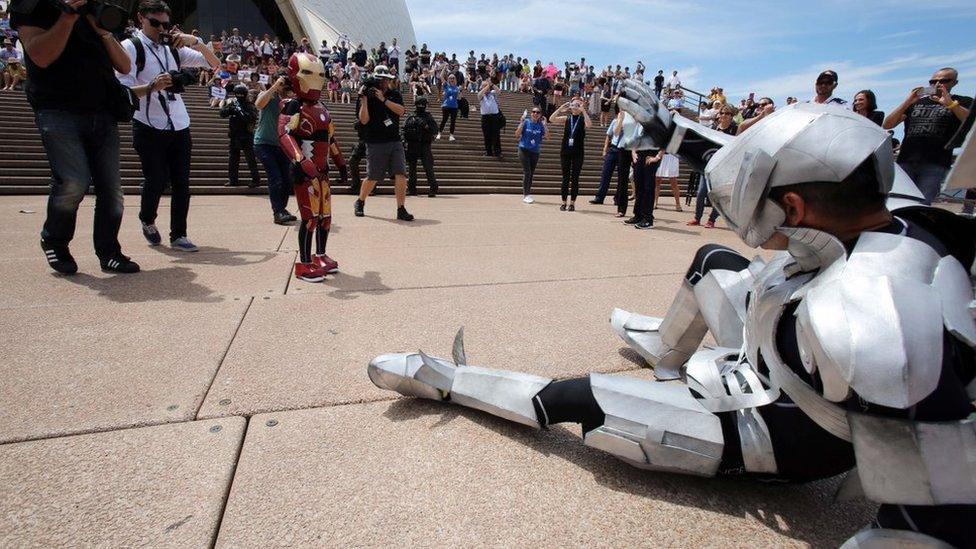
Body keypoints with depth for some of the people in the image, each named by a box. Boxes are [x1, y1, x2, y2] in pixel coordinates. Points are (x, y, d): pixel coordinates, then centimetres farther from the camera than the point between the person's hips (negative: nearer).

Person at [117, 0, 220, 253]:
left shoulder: (174, 50, 16)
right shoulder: (130, 47, -1)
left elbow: (215, 64, 14)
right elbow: (123, 90, -12)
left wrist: (195, 41, -2)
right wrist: (152, 86, -29)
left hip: (179, 127, 5)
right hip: (149, 128, -4)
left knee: (181, 182, 1)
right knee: (156, 180, -6)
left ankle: (178, 236, 8)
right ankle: (147, 221, 24)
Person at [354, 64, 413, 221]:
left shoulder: (394, 95, 10)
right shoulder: (366, 97, 1)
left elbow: (401, 111, -7)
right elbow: (364, 120, -10)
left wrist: (384, 99, -15)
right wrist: (364, 99, -17)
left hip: (395, 142, 3)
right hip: (375, 144, -3)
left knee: (401, 174, -10)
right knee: (372, 178, 1)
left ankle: (401, 209, -6)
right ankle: (360, 203, 25)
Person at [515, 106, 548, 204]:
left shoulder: (541, 125, 1)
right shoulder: (526, 122, -5)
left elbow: (547, 137, -10)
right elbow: (517, 135, -11)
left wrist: (544, 124, -13)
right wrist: (522, 122, -17)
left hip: (535, 152, 3)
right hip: (524, 150, -3)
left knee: (531, 173, 7)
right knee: (527, 172, -10)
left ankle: (526, 194, 18)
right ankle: (526, 195, -4)